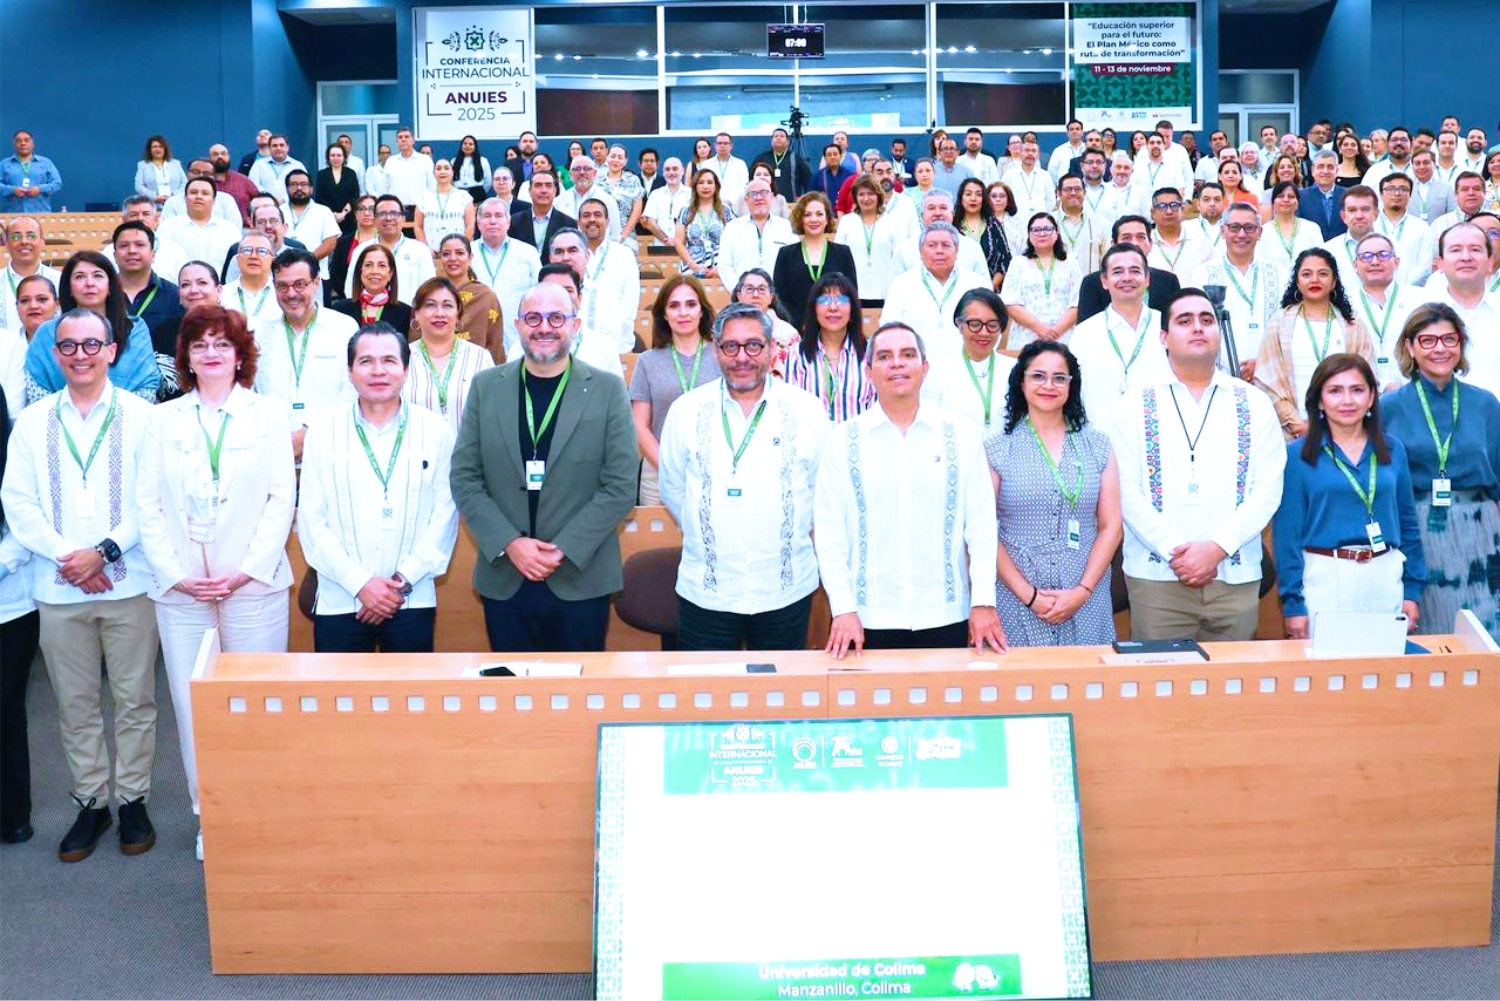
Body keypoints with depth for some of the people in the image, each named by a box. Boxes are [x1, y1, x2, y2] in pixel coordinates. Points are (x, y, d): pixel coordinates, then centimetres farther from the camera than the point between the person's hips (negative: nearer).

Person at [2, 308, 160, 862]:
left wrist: (105, 551, -14)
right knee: (76, 703, 9)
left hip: (128, 583, -2)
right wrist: (66, 555, -10)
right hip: (58, 588, 2)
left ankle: (132, 799, 17)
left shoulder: (141, 417, 0)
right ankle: (90, 803, 21)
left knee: (134, 699, 4)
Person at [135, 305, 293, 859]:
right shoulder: (162, 419, 11)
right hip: (180, 589, 2)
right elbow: (147, 505, 5)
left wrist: (247, 570, -9)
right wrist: (176, 575, -6)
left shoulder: (269, 414, 7)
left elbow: (281, 499, 0)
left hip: (254, 586, -1)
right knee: (192, 704, 3)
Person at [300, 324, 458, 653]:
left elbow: (445, 515, -1)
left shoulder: (435, 430, 3)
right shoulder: (324, 429, 3)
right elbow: (311, 520, 0)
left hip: (413, 602, 0)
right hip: (339, 602, 0)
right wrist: (360, 583, -8)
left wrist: (403, 581, -9)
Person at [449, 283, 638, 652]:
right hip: (503, 581, 2)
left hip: (581, 579, -1)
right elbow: (464, 478, 3)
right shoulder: (486, 386, 5)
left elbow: (620, 486, -5)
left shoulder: (608, 390, -1)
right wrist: (509, 543, -10)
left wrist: (565, 549, -12)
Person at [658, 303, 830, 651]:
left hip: (787, 590, 0)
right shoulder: (686, 410, 1)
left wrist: (795, 532, 7)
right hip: (705, 592, 0)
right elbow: (672, 489, 10)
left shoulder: (807, 410, -1)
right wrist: (706, 534, 10)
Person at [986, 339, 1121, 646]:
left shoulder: (1098, 445, 8)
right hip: (1018, 605, -1)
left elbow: (1111, 526, 4)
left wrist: (1082, 592, -7)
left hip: (1086, 604, 2)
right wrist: (1029, 595, -10)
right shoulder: (995, 449, 2)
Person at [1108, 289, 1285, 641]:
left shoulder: (1254, 405, 8)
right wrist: (1175, 551, -13)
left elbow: (1268, 490, 1)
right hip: (1155, 576, -1)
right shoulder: (1136, 406, 4)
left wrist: (1216, 549, -12)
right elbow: (1127, 492, -3)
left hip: (1236, 576, 2)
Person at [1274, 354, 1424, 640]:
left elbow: (1407, 522, 13)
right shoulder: (1297, 455, -2)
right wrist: (1292, 603, -8)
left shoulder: (1393, 449, 9)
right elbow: (1287, 532, -4)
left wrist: (1412, 590, 8)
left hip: (1387, 578, 3)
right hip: (1324, 580, -3)